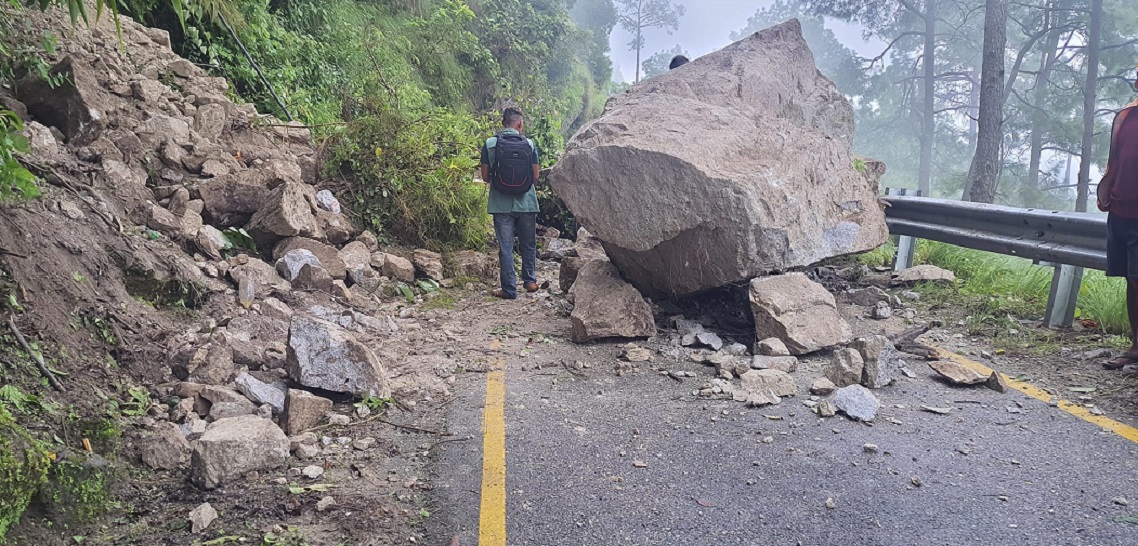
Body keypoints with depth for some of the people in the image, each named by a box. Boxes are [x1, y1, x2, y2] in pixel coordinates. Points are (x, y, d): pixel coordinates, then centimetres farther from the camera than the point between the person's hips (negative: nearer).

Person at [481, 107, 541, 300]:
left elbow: (485, 176, -2)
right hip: (526, 202, 1)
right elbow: (535, 176, -1)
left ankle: (509, 289, 6)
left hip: (501, 204, -1)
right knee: (528, 244, 17)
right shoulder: (529, 144, -3)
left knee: (505, 247, 4)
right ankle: (530, 280, 26)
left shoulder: (490, 144, -4)